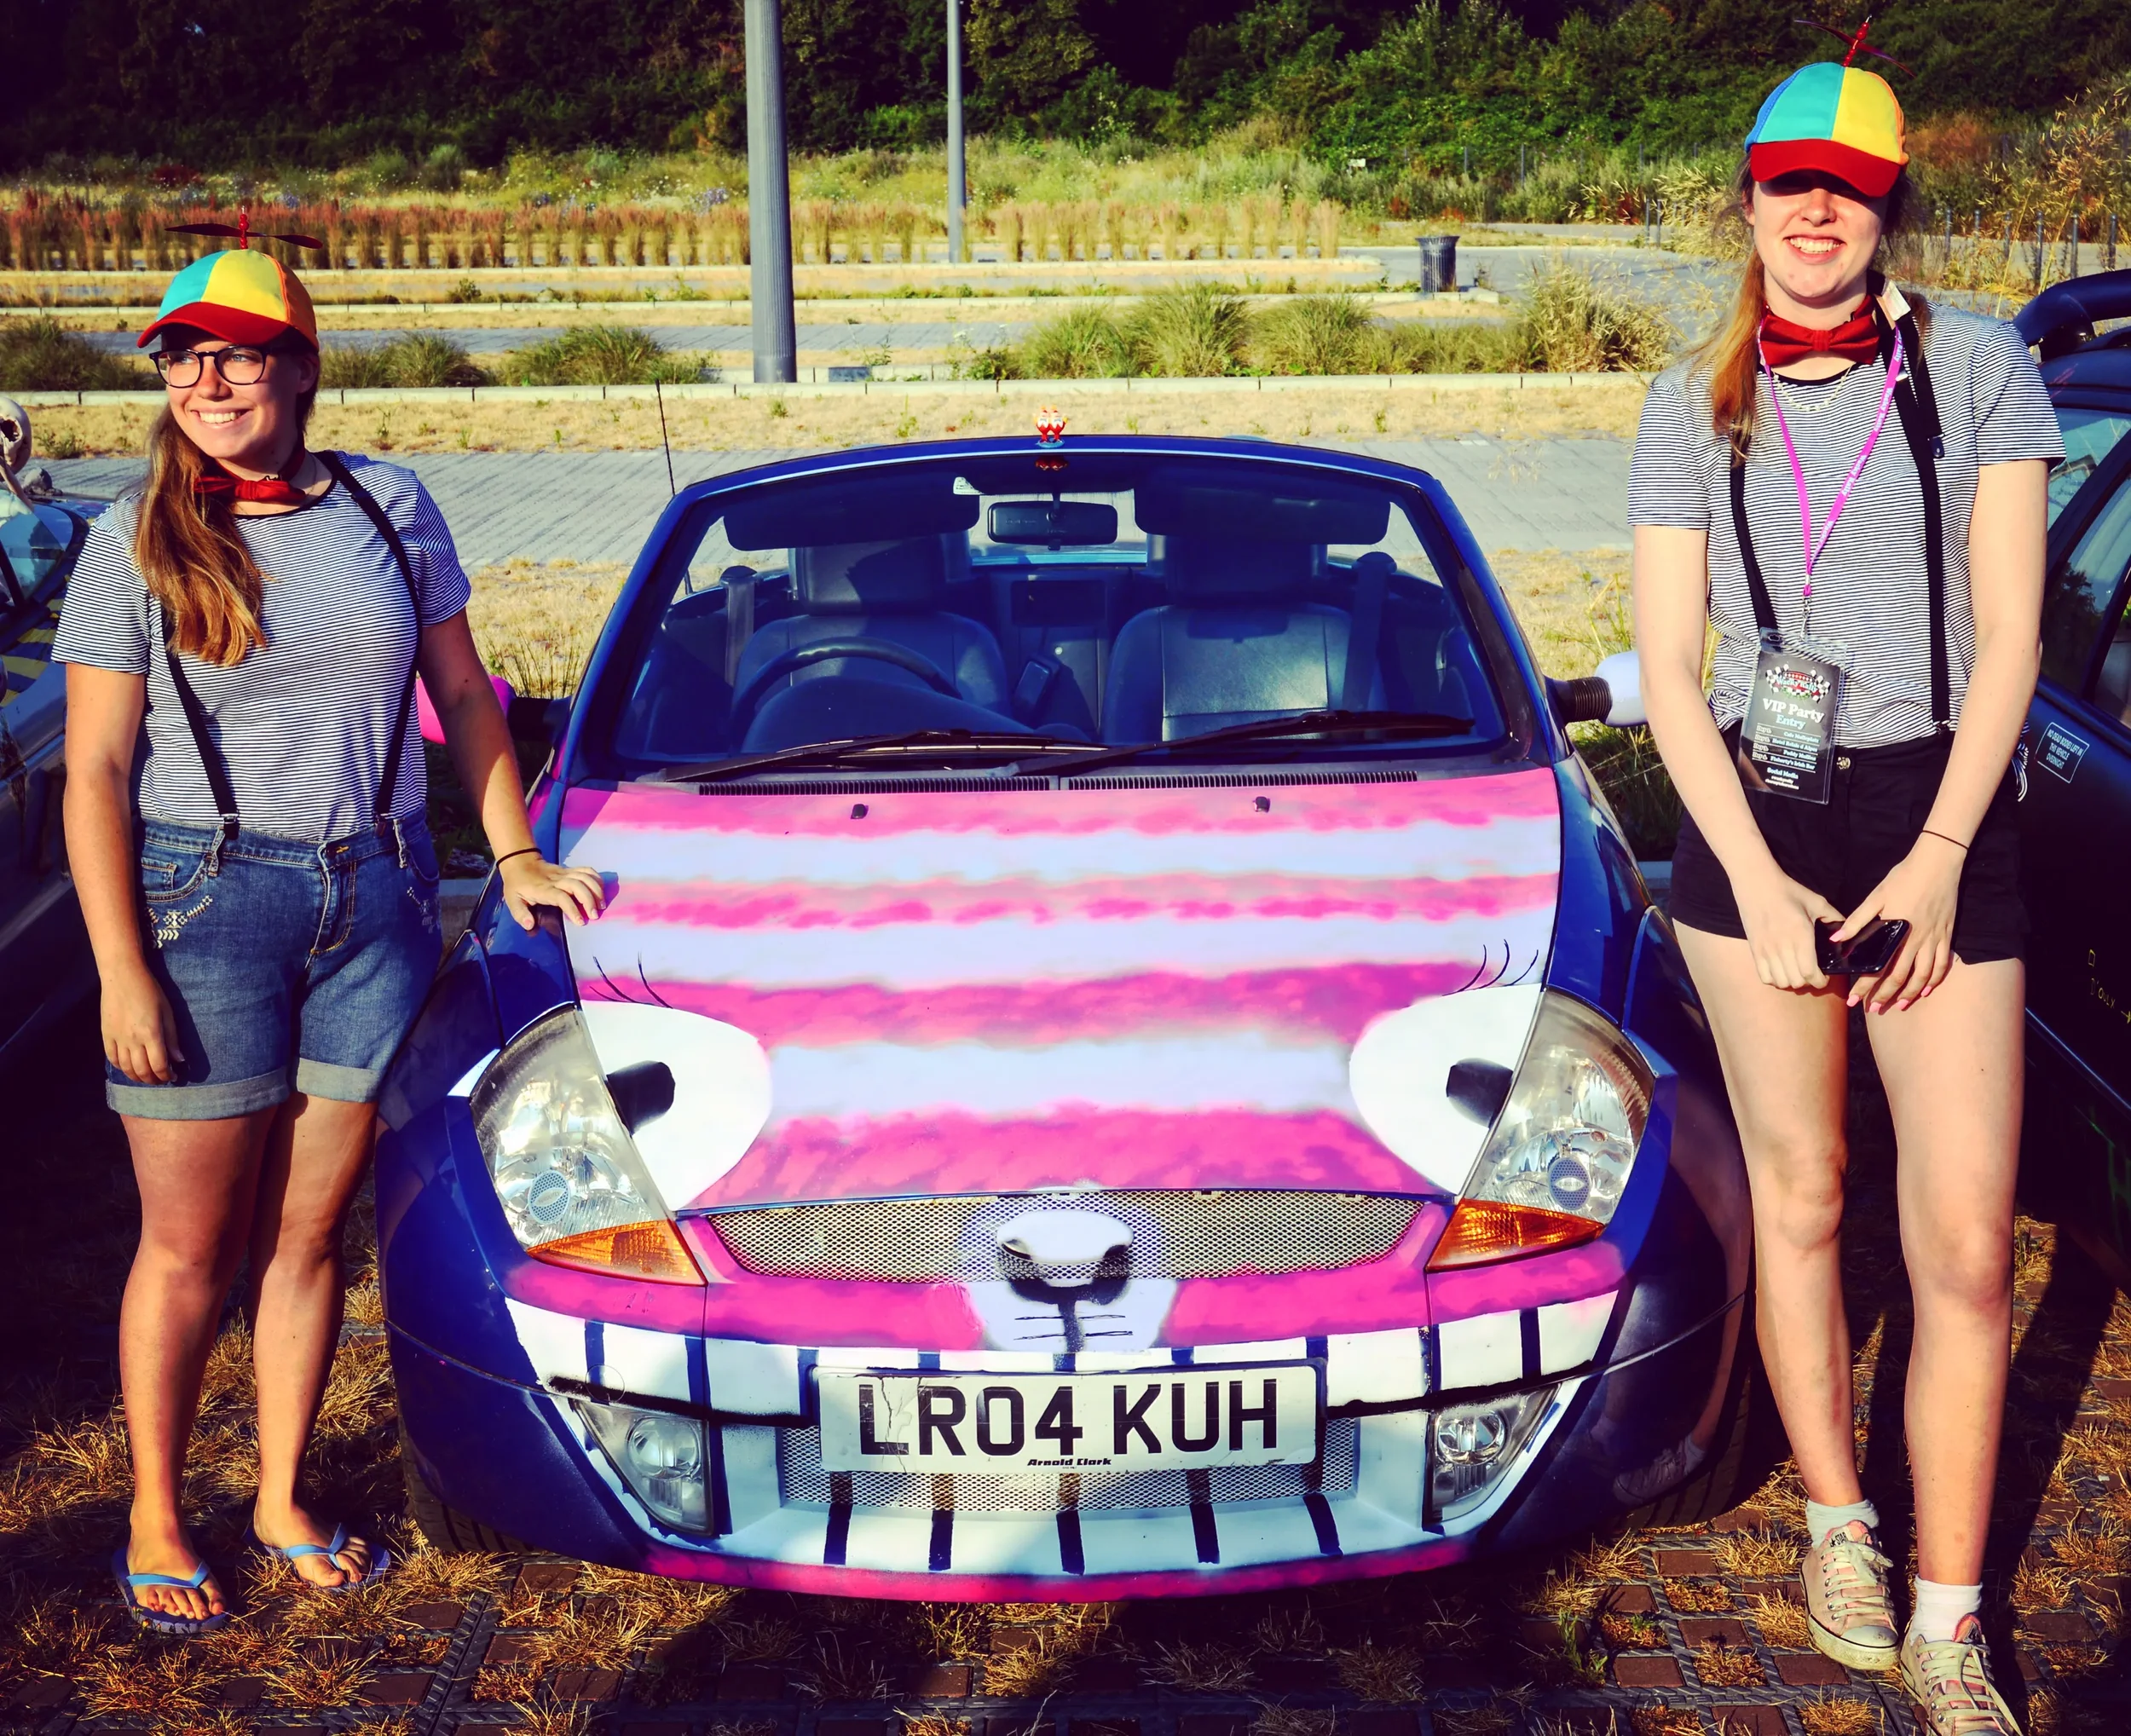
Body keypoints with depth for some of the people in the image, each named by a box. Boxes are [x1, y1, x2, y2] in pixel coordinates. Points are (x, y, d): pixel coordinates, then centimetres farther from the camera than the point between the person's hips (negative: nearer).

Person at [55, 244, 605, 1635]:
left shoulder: (389, 507, 6)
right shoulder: (138, 543, -2)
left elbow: (463, 694, 14)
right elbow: (94, 773, -5)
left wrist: (517, 857, 10)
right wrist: (123, 976, -11)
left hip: (377, 898, 2)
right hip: (206, 900, -2)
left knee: (308, 1230, 11)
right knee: (189, 1246, 5)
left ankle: (284, 1500, 26)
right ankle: (156, 1522, 22)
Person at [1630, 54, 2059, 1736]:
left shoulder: (1976, 366, 1)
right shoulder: (1695, 408, 5)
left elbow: (2009, 637, -2)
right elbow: (1668, 669, 3)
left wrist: (1936, 864, -10)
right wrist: (1759, 879, -7)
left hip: (1938, 811, -1)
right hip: (1751, 820, 2)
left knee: (1967, 1239, -4)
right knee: (1798, 1197, 10)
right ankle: (1838, 1521, 29)